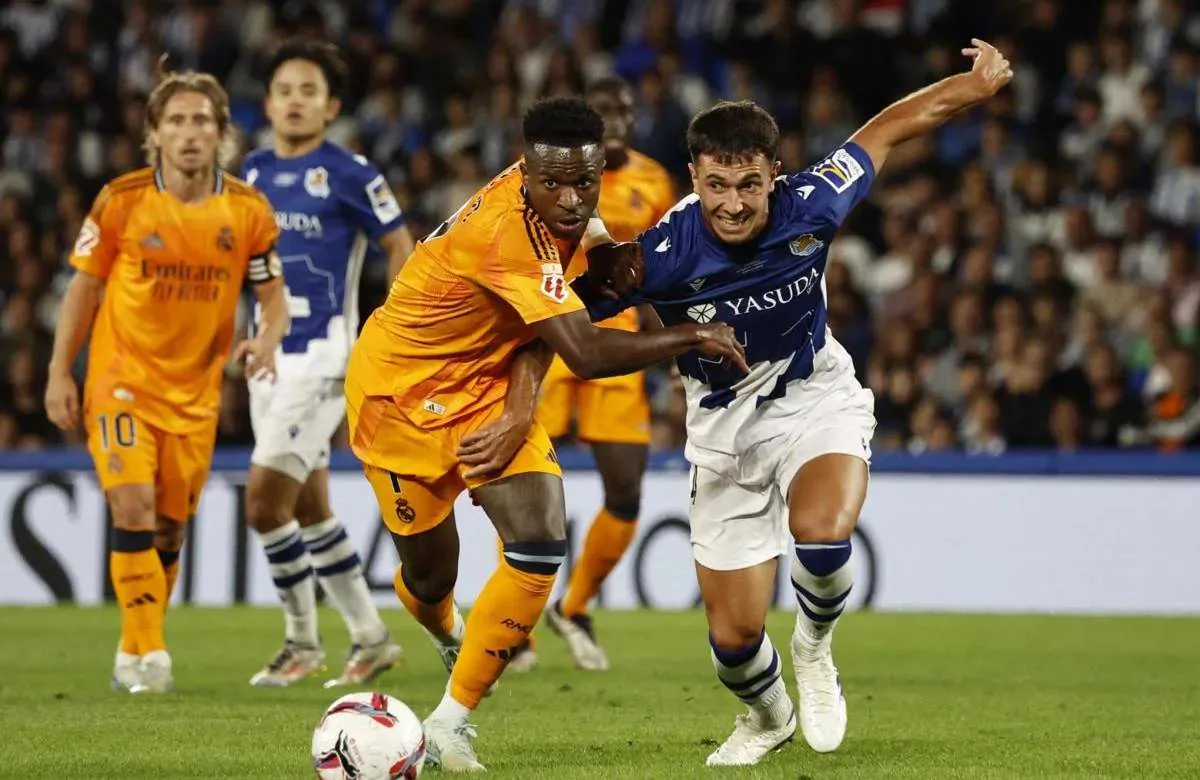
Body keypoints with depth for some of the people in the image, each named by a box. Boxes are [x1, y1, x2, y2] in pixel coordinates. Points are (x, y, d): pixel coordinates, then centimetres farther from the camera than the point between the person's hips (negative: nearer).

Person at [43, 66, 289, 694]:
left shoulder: (248, 210, -4)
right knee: (133, 512, -17)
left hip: (196, 391, 3)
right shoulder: (121, 201, -9)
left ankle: (134, 656, 24)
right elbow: (83, 287, 1)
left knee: (170, 528, 9)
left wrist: (268, 339, -17)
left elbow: (273, 294, 5)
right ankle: (146, 653, -12)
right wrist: (60, 372, -2)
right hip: (122, 379, -3)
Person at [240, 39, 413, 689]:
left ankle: (302, 640, 2)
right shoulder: (253, 173, 9)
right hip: (270, 358, 7)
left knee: (265, 501, -13)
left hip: (322, 357, -7)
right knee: (309, 508, 11)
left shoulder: (348, 174, -9)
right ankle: (371, 637, 22)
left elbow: (399, 248, -5)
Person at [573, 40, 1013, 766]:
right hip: (725, 426, 0)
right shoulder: (662, 255, -28)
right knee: (734, 634, 2)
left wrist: (978, 83, 1)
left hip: (816, 395, 0)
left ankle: (815, 651, 3)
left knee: (822, 531, -33)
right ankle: (768, 717, 41)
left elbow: (887, 129, -5)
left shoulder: (811, 206, -23)